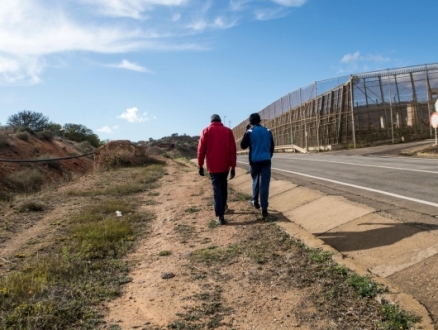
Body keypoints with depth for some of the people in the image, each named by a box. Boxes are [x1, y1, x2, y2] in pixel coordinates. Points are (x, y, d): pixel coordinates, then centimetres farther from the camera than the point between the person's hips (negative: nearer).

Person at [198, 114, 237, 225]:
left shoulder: (206, 131, 1)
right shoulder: (228, 131, 5)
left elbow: (201, 149, -3)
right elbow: (233, 150, 0)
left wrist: (200, 166, 3)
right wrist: (233, 167, 3)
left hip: (213, 166, -2)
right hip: (225, 165, 2)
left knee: (217, 188, -2)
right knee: (223, 185, 24)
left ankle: (220, 216, -9)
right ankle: (223, 205, 37)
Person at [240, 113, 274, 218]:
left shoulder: (249, 132, -4)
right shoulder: (268, 131, 6)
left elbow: (243, 146, 3)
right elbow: (272, 147, 12)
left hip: (254, 161, -1)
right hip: (266, 160, 1)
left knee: (255, 181, 22)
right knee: (265, 184, 0)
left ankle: (255, 201, 32)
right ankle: (264, 209, -4)